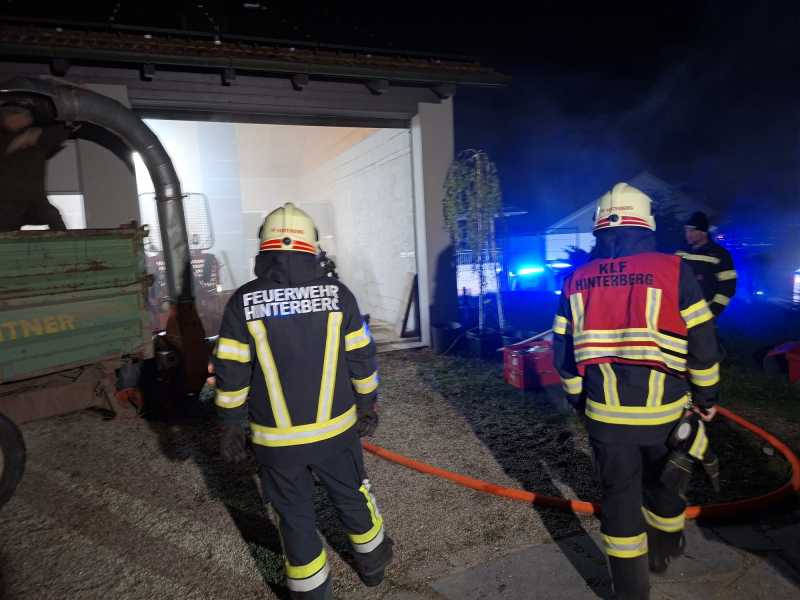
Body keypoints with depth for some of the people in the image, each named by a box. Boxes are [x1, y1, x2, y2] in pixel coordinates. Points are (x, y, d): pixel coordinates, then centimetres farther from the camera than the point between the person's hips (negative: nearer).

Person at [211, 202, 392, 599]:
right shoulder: (337, 293, -8)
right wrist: (367, 406, 11)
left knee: (294, 515, 16)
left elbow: (230, 373, -8)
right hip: (335, 429, 2)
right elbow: (362, 359, -3)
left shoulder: (243, 302, -10)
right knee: (351, 497, 23)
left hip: (275, 439, -1)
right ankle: (372, 562, 45)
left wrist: (232, 426, 4)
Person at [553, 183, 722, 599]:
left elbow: (564, 352, 4)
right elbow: (703, 345, -6)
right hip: (663, 410, 0)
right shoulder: (672, 270, -9)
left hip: (605, 413, 1)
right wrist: (706, 397, 9)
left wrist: (580, 401, 17)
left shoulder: (576, 281, 0)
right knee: (663, 483, 24)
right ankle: (664, 550, 47)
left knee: (619, 493, 13)